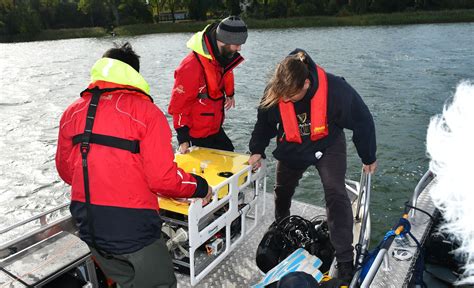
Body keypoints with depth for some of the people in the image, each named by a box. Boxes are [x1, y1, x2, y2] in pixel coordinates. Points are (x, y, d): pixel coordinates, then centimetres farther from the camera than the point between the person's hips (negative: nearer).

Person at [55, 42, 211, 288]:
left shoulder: (72, 112, 5)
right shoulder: (145, 110, -12)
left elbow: (65, 171, 14)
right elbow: (163, 179, -18)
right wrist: (200, 187, 1)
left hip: (87, 226, 6)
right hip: (132, 228, -6)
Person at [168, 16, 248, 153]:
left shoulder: (223, 55, -6)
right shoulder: (191, 67, -30)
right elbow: (178, 106, -23)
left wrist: (230, 94, 17)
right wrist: (183, 139, -21)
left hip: (215, 128, 8)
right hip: (196, 135, -8)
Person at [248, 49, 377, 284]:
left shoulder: (335, 89, -35)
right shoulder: (274, 91, -27)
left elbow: (362, 121, -18)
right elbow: (265, 121, -4)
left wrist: (368, 158, -8)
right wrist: (257, 150, -10)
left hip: (328, 144, -3)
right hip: (292, 147, 3)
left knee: (336, 194, -19)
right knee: (282, 190, 17)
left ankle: (345, 260, -9)